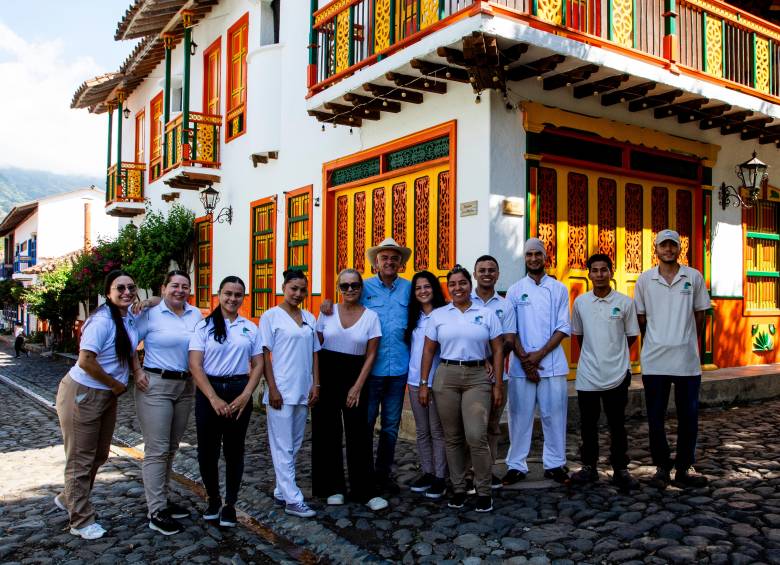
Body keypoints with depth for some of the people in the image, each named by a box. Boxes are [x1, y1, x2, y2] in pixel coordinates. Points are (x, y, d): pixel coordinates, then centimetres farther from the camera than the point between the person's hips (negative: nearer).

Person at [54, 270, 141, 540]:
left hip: (107, 396, 9)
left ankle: (68, 498, 43)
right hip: (82, 394, -9)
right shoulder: (102, 321, -22)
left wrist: (137, 371, 1)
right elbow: (86, 361, -27)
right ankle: (81, 521, 19)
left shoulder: (129, 318, 3)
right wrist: (116, 384, -15)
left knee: (100, 455, 20)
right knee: (81, 459, 5)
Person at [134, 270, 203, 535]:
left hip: (186, 386, 6)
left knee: (171, 448, 15)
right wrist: (136, 372, -10)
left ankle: (163, 499, 29)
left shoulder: (196, 315, 7)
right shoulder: (150, 314, -7)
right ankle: (156, 512, 4)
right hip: (155, 386, -6)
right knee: (157, 449, -3)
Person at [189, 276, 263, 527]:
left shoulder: (250, 328, 7)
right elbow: (195, 365, -6)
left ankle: (230, 505, 20)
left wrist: (246, 395, -9)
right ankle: (213, 500, 27)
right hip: (208, 391, -1)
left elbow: (258, 365, 6)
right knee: (207, 449, 5)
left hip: (239, 391, 1)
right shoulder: (204, 326, 0)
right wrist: (214, 398, -14)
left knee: (234, 450, 6)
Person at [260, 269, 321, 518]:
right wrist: (272, 389, -13)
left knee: (294, 445, 12)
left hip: (303, 391, 6)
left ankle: (281, 491, 24)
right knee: (283, 446, -2)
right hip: (281, 391, -6)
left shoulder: (309, 318, 11)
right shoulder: (271, 316, -4)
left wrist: (315, 385, 4)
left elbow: (314, 353, 13)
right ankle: (293, 500, 2)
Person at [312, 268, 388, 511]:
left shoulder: (371, 316, -2)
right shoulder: (327, 312, 1)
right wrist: (314, 380, -1)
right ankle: (333, 487, 20)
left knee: (360, 433, -1)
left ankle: (365, 490, 8)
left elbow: (371, 355, -1)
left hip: (355, 376, -1)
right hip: (326, 375, 1)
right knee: (328, 431, 6)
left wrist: (358, 386, -7)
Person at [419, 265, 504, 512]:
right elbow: (428, 350, 8)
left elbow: (497, 350, 6)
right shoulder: (438, 315, 7)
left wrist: (498, 384, 0)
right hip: (446, 376, 2)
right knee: (452, 437, 7)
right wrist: (423, 384, 4)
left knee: (476, 436, -11)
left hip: (477, 377, -1)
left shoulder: (487, 314, 5)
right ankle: (458, 489, 21)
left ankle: (484, 491, 6)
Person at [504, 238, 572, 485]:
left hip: (552, 363, 0)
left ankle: (555, 464, 17)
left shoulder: (559, 289, 6)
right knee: (520, 415, 3)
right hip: (521, 364, 0)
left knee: (554, 414, 4)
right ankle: (516, 465, 13)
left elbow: (563, 328, 1)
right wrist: (525, 359, -10)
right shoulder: (515, 290, 7)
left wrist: (539, 354, -11)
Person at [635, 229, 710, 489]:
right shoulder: (645, 279, 2)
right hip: (654, 360, 0)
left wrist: (692, 342, 11)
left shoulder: (694, 277, 2)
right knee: (655, 417, 6)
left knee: (688, 416, 7)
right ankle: (662, 466, 21)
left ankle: (683, 469, 21)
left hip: (687, 360, 0)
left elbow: (699, 315, 9)